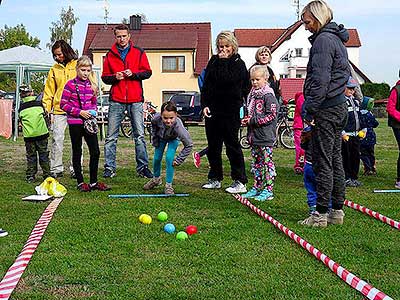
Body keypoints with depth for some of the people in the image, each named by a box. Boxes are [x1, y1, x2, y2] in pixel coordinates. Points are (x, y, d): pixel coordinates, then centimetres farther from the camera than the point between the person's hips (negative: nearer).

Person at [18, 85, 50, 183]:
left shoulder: (21, 107, 4)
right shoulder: (38, 102, 3)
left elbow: (21, 120, 11)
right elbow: (44, 114, 11)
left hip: (28, 134, 0)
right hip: (41, 132, 0)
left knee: (31, 156, 9)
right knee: (43, 154, 8)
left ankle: (30, 176, 8)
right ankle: (47, 175, 10)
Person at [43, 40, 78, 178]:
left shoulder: (77, 65, 4)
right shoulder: (54, 69, 12)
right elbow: (49, 91, 14)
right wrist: (47, 108, 4)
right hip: (59, 110, 2)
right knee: (57, 139, -1)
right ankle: (56, 169, 4)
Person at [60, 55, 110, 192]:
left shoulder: (92, 86, 8)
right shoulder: (70, 85, -6)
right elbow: (63, 104, -8)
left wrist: (93, 111, -2)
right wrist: (79, 112, -15)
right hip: (75, 123, -4)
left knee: (95, 152, 2)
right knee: (77, 153, 6)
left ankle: (94, 182, 14)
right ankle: (80, 182, 14)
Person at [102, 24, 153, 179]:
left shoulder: (139, 52, 8)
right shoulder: (110, 55, 11)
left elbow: (147, 72, 6)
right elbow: (105, 77, 12)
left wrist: (133, 73, -10)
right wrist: (114, 77, -9)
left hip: (135, 100, -1)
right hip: (116, 100, 1)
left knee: (139, 135, 2)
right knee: (111, 136, -1)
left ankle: (143, 167, 8)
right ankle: (109, 168, 5)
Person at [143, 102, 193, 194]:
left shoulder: (178, 126, -45)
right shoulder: (156, 119, -40)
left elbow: (189, 145, -34)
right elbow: (154, 128, -11)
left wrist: (179, 160, -30)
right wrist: (155, 143, -4)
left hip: (173, 139, -3)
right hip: (161, 136, 3)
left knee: (169, 158, -18)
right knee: (157, 158, 5)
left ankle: (168, 185, -4)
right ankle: (156, 179, 34)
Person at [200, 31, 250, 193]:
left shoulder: (238, 63, -3)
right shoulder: (213, 61, 13)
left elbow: (226, 79, -21)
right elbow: (206, 85, 13)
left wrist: (223, 62, -14)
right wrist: (204, 105, 4)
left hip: (230, 111, -6)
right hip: (212, 110, 6)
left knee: (232, 145, -4)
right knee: (213, 146, 11)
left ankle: (240, 182, 1)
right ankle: (215, 178, 22)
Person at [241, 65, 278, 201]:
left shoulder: (268, 96, -12)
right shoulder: (252, 95, 13)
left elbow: (271, 115, -17)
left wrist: (252, 120, -17)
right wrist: (247, 120, 5)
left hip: (265, 136, -9)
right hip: (254, 136, 9)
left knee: (267, 162, -3)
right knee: (256, 163, 15)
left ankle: (268, 190, 1)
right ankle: (257, 187, 23)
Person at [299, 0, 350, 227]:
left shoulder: (323, 40, -13)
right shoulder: (337, 39, 18)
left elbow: (320, 80, -20)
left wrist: (310, 110, -17)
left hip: (326, 109, -10)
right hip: (340, 107, 10)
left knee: (322, 162, -6)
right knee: (335, 160, 12)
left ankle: (321, 213, -2)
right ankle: (337, 210, 18)